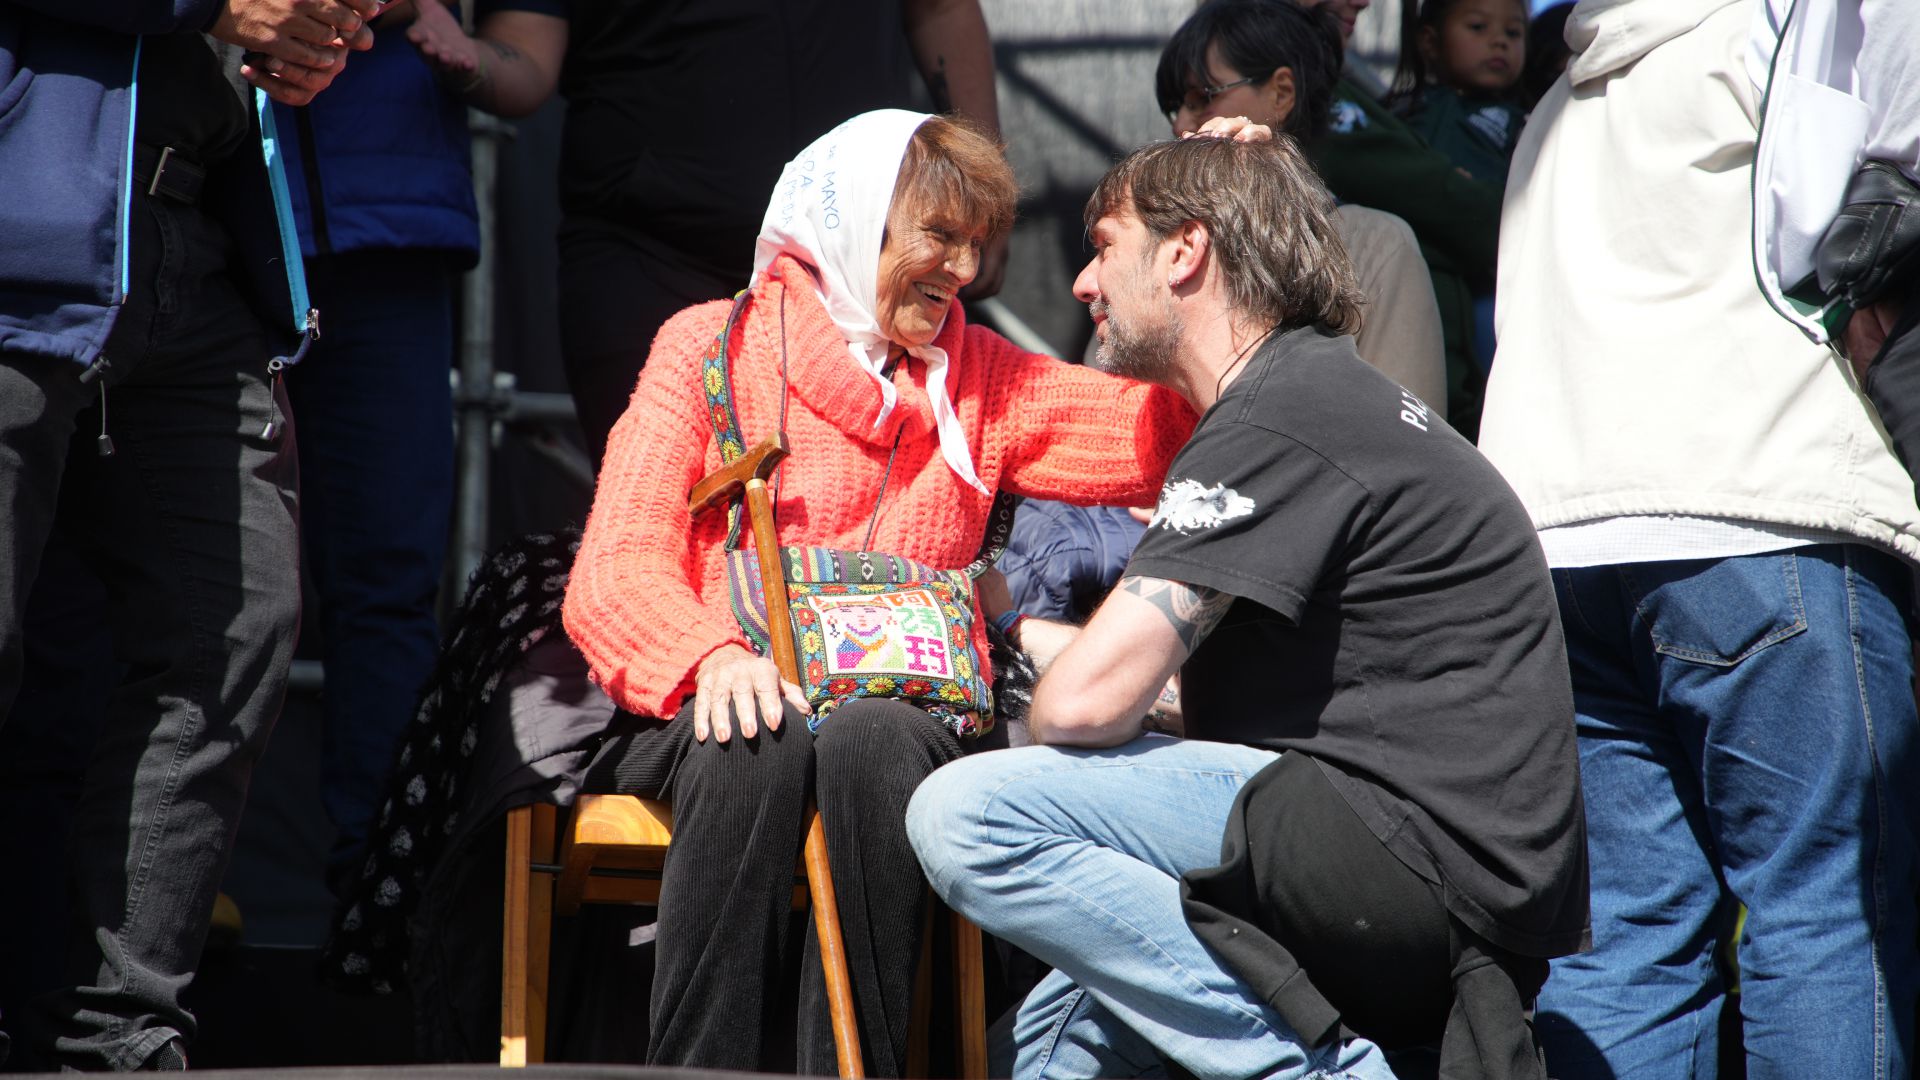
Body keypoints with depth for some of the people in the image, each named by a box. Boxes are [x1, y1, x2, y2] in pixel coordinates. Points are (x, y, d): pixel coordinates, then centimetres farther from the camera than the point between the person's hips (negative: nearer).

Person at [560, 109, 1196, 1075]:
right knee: (758, 744, -36)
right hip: (714, 708, -2)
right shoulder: (710, 347, 9)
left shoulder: (974, 379, 21)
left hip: (891, 712, 2)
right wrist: (715, 657, -25)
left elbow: (1151, 435, 8)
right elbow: (617, 571, -3)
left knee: (873, 742, -34)